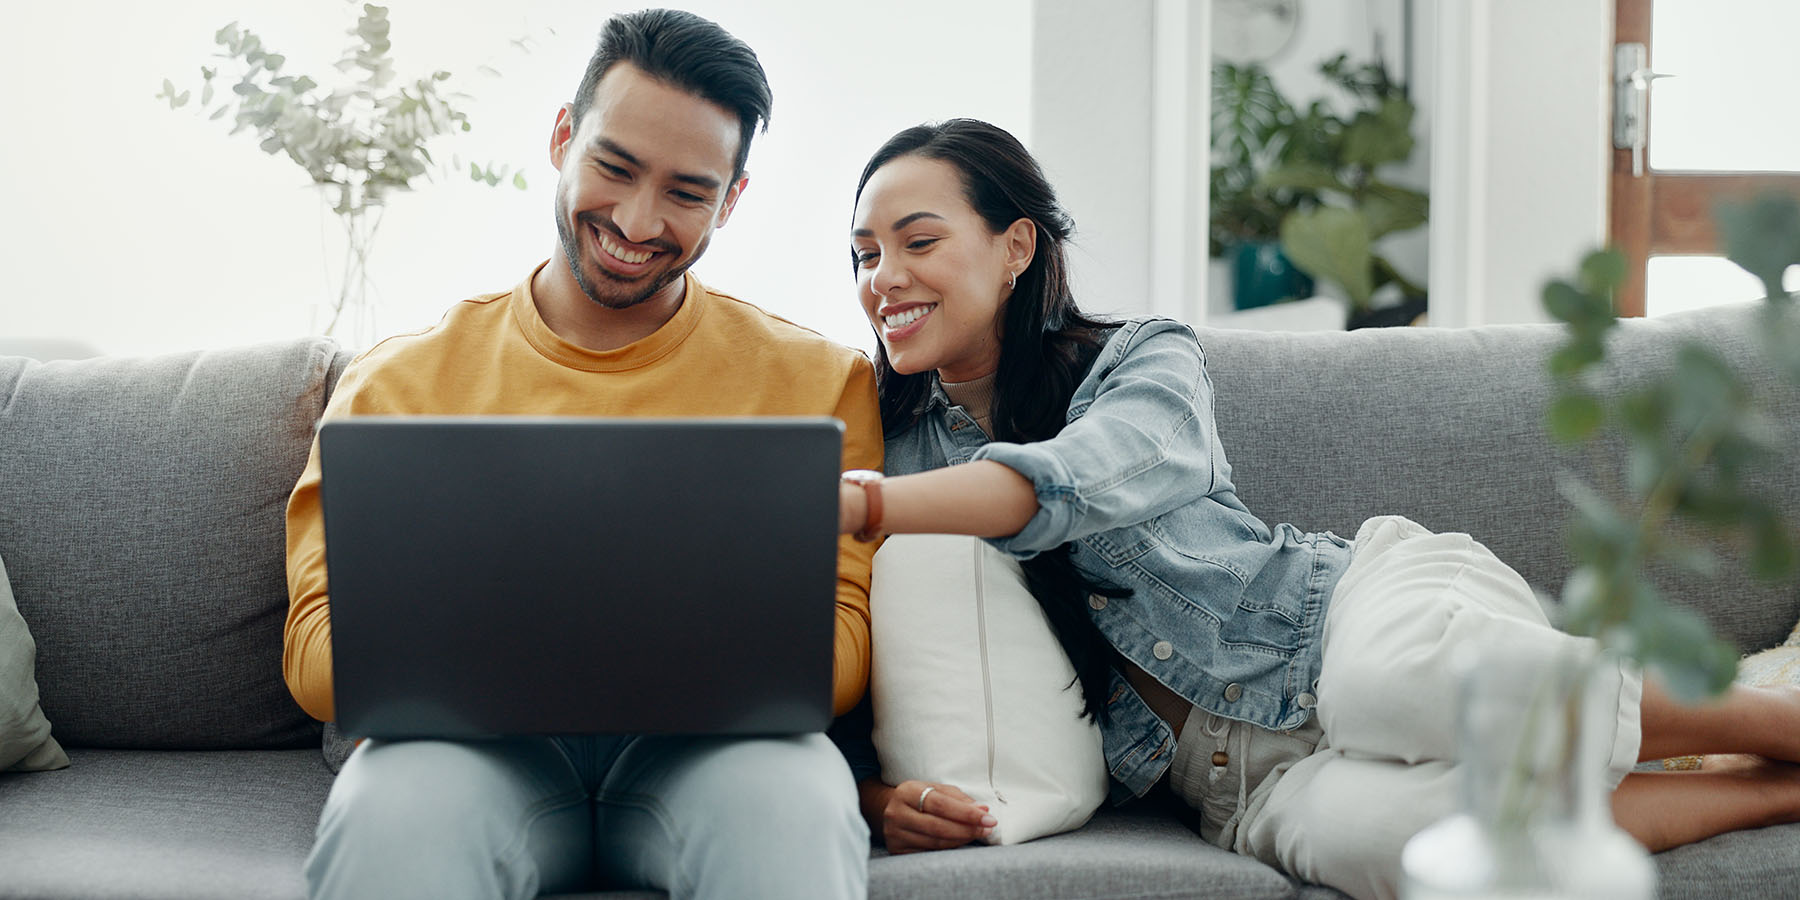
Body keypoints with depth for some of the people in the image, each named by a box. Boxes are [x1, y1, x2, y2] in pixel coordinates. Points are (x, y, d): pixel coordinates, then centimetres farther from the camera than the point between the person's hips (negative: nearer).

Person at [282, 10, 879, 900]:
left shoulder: (818, 382, 11)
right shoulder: (400, 381, 11)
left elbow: (839, 646, 2)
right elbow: (320, 652, 4)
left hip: (707, 746, 0)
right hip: (471, 745, 1)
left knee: (795, 801, -36)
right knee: (389, 809, -35)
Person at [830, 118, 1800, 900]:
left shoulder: (1146, 363, 0)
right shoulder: (893, 450, 10)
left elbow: (1072, 482, -23)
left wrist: (850, 502, -34)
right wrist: (879, 795, -16)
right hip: (1250, 777, 2)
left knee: (1397, 679, -40)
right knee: (1353, 822, -36)